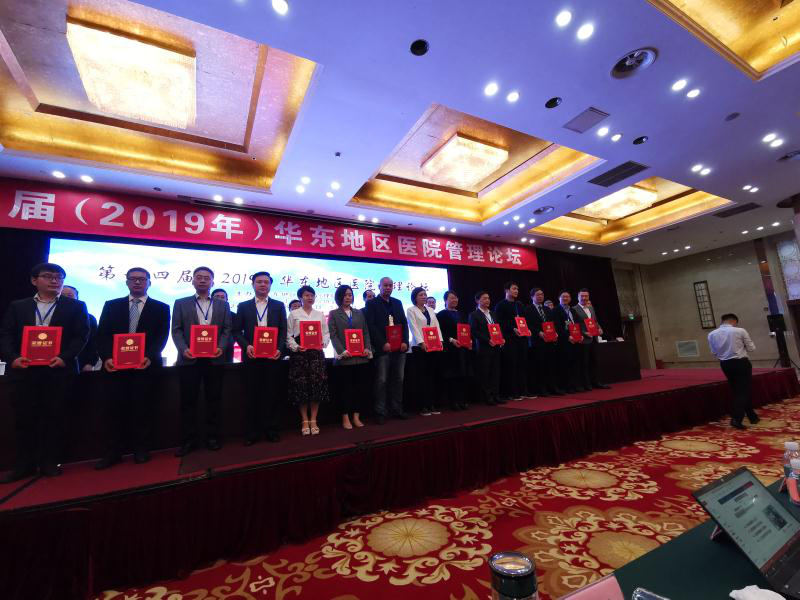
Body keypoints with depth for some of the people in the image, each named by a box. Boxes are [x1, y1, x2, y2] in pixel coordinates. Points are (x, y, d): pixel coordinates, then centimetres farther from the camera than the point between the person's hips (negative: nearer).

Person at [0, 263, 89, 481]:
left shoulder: (75, 306, 5)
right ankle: (24, 465, 21)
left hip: (58, 371, -2)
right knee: (24, 418, 8)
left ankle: (49, 462, 17)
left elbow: (81, 336, -2)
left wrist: (65, 357, -15)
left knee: (53, 417, 5)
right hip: (23, 370, 2)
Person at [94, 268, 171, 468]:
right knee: (114, 408, 3)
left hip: (146, 365, -1)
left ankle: (142, 450, 16)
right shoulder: (111, 305, 13)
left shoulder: (161, 308, 7)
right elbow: (102, 335, 6)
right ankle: (113, 452, 16)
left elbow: (162, 337, -1)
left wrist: (149, 357, -16)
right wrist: (106, 357, -10)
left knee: (143, 408, 4)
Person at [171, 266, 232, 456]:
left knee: (214, 400, 7)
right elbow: (176, 330, 3)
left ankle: (212, 437, 18)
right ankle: (189, 440, 17)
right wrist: (183, 349, -13)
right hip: (189, 359, 0)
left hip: (214, 359, 1)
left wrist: (221, 347, -11)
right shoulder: (181, 303, 10)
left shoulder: (222, 305, 11)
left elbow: (227, 329, 5)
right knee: (188, 401, 5)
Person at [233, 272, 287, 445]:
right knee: (252, 394, 6)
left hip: (273, 355, 0)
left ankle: (270, 429, 16)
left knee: (271, 393, 5)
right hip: (251, 355, 0)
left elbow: (283, 330, 5)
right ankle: (251, 432, 16)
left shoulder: (278, 305, 9)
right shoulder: (243, 306, 10)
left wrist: (279, 349, -9)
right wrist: (246, 346, -11)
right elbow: (237, 330, 6)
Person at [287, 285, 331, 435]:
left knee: (317, 386, -1)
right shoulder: (294, 314, 7)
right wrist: (296, 347, -12)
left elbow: (326, 333, 12)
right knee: (301, 387, -1)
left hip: (316, 353, 2)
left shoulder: (320, 315, 13)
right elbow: (289, 335, 2)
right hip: (299, 353, -2)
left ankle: (313, 421, 10)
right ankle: (305, 421, 11)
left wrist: (323, 342, -7)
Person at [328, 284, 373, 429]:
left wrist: (367, 348, -3)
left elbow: (366, 332, 12)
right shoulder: (333, 314, 6)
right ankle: (345, 418, 15)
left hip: (361, 356, 3)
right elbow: (333, 335, -3)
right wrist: (342, 351, -16)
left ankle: (356, 417, 18)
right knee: (345, 388, 2)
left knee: (362, 387, 5)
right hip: (344, 357, -3)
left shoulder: (359, 313, 16)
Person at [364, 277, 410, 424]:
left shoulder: (397, 303, 17)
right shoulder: (371, 303, 2)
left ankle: (396, 409, 20)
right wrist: (383, 344, -15)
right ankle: (381, 412, 8)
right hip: (382, 348, -5)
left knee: (398, 379, 9)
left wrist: (405, 341, -1)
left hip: (400, 348, 5)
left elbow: (404, 323, 13)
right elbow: (371, 326, -7)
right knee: (382, 381, -2)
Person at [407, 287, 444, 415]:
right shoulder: (411, 310, 0)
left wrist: (440, 341, -4)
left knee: (433, 375, 6)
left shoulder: (430, 310, 16)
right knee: (421, 376, -1)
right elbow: (414, 328, -10)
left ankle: (433, 404, 15)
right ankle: (423, 406, 6)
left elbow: (437, 326, 10)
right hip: (419, 346, -5)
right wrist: (422, 342, -20)